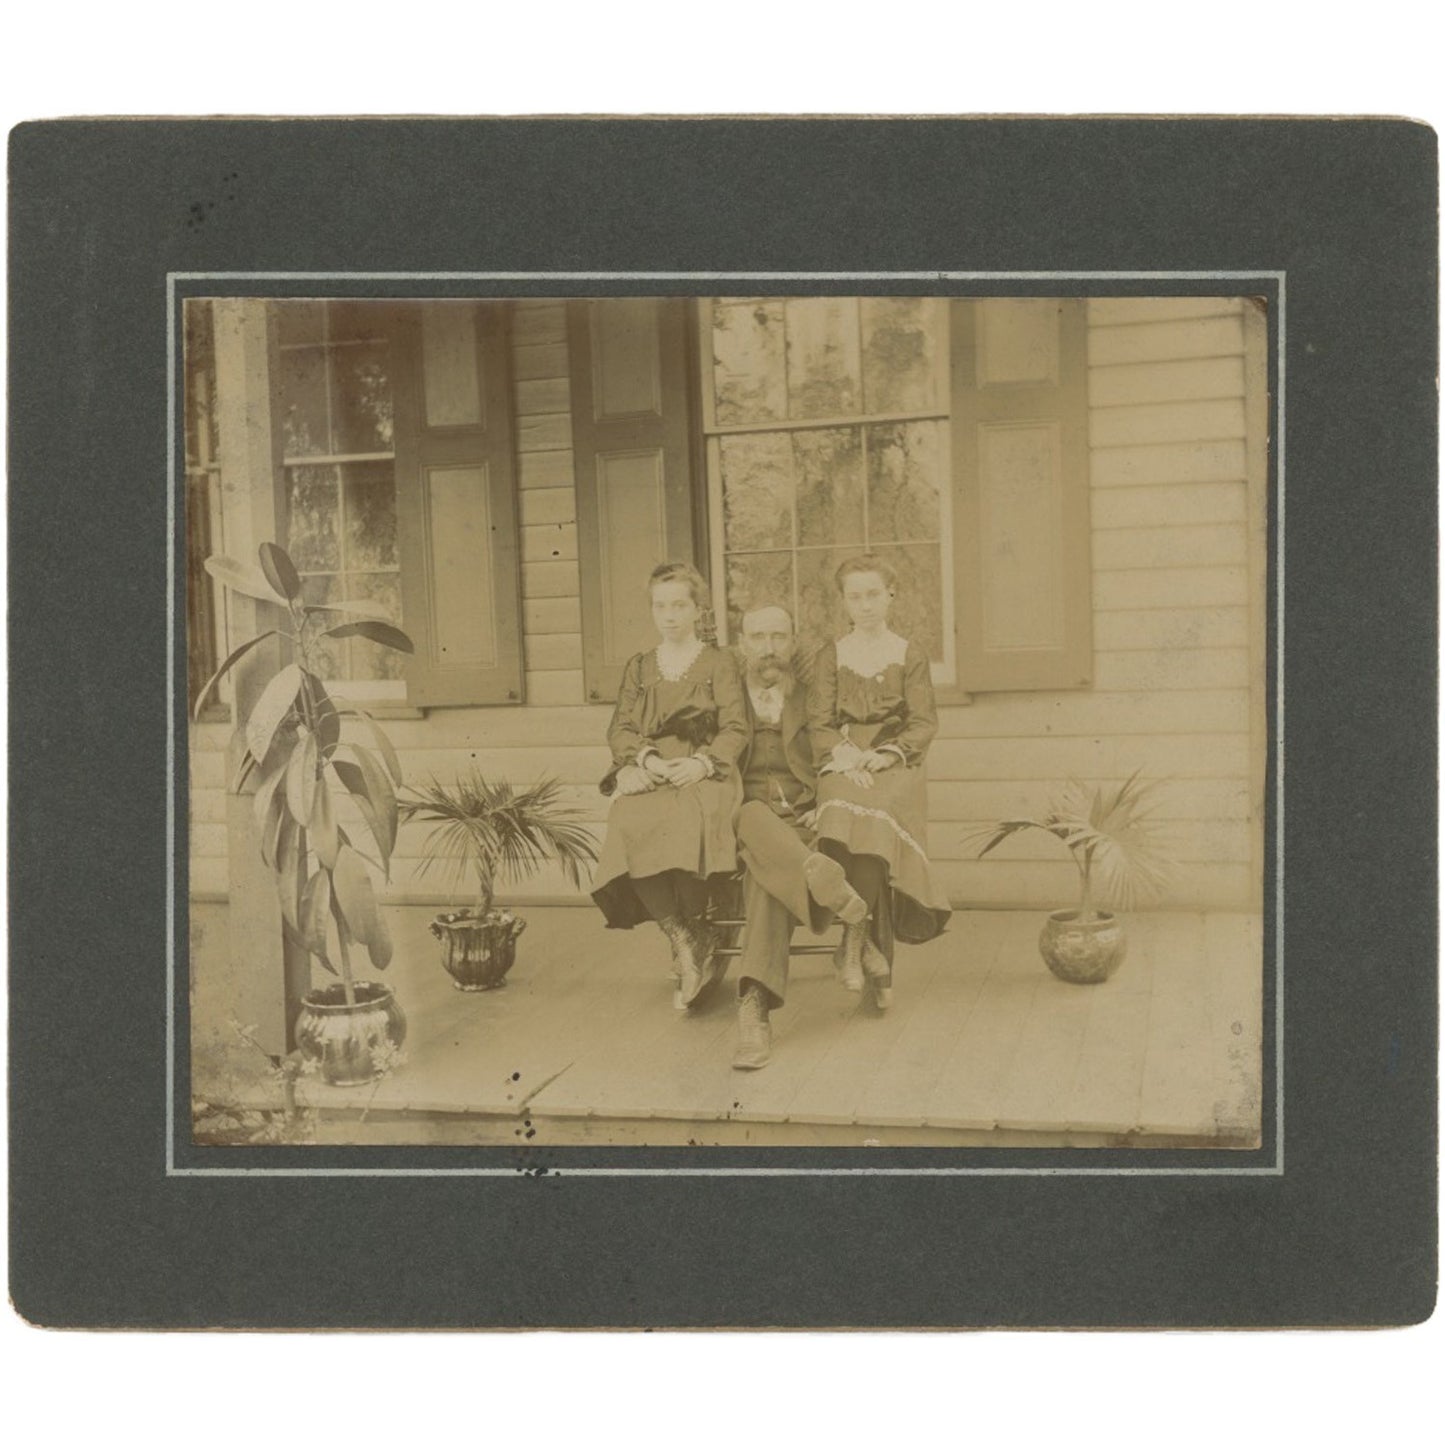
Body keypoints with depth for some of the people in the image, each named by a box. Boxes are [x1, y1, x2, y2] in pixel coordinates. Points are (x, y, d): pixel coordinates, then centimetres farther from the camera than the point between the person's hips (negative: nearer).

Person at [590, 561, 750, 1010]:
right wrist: (646, 757, -8)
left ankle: (688, 941, -20)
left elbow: (736, 728, 5)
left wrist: (701, 762, -14)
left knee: (684, 821, -38)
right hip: (647, 776, 2)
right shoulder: (638, 668, 25)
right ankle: (689, 940, -25)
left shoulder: (719, 663, 16)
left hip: (702, 774, -2)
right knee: (631, 825, -34)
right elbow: (619, 729, 14)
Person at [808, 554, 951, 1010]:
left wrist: (883, 755, -11)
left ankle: (854, 942, -25)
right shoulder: (829, 656, 14)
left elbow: (924, 723, 5)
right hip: (843, 766, 1)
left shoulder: (910, 655, 12)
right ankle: (877, 961, -28)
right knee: (845, 813, -33)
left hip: (896, 765, 0)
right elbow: (819, 724, 7)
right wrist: (846, 755, -12)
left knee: (875, 816, -35)